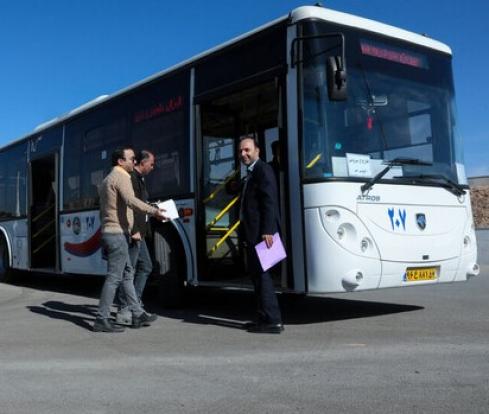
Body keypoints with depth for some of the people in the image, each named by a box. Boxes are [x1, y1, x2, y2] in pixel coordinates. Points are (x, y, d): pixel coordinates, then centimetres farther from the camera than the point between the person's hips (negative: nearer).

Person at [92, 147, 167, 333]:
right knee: (114, 277, -8)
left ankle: (137, 314, 16)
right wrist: (154, 211, -33)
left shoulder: (108, 179, 22)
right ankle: (102, 319, -5)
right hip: (118, 233, -11)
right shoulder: (121, 177, -10)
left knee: (127, 274, 12)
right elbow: (130, 200, -29)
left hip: (109, 232, 11)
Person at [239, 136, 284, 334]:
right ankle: (264, 318, 21)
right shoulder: (251, 174, 21)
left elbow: (270, 202, -18)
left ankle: (272, 321, -6)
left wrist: (267, 231, -26)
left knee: (261, 273, -10)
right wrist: (246, 235, 18)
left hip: (261, 232, -10)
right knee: (256, 273, 13)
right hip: (252, 233, 10)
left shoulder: (263, 170, -8)